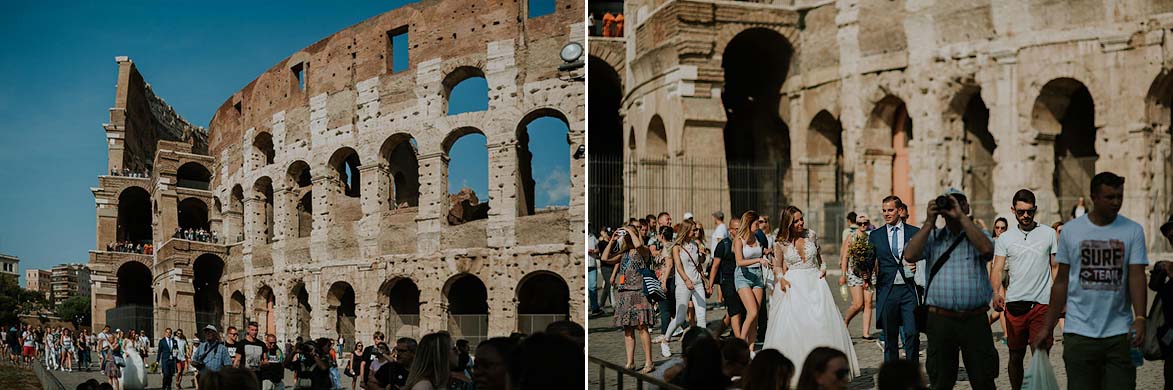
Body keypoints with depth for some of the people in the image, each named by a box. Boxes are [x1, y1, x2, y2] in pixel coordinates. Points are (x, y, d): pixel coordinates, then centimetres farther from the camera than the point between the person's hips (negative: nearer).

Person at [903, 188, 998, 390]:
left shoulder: (977, 235, 9)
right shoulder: (932, 237, 12)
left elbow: (986, 249, -14)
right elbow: (910, 255, -5)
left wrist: (962, 217, -12)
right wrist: (929, 222, -4)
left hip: (975, 320, -1)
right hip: (940, 320, 1)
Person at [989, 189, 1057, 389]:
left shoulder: (1048, 234, 6)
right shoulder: (1004, 238, 6)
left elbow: (1055, 267, 11)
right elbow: (997, 269, 1)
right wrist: (997, 293, -18)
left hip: (1041, 304, -1)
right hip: (1014, 304, 1)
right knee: (1015, 356, 8)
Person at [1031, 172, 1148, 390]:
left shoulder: (1133, 231, 3)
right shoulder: (1071, 230, 4)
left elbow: (1137, 277, -5)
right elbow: (1061, 282, 8)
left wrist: (1140, 318, -21)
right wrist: (1048, 327, 6)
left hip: (1119, 333, 0)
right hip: (1079, 333, 0)